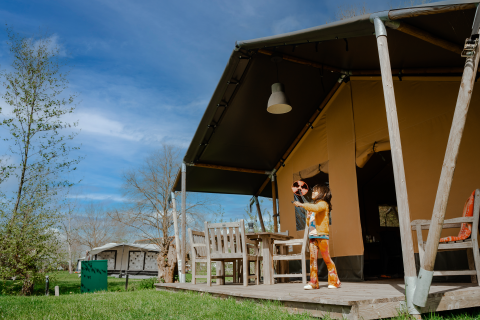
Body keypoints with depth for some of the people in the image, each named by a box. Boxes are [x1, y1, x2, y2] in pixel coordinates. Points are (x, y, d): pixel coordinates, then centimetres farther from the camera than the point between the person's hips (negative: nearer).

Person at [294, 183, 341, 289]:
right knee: (312, 259, 0)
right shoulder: (314, 206, 23)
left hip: (321, 235, -7)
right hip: (312, 236, 7)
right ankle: (313, 282, 1)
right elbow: (309, 223, 25)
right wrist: (308, 215, 7)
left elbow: (316, 208, -27)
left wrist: (301, 205, -25)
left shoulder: (323, 204, -2)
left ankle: (334, 281, 6)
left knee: (327, 259, -3)